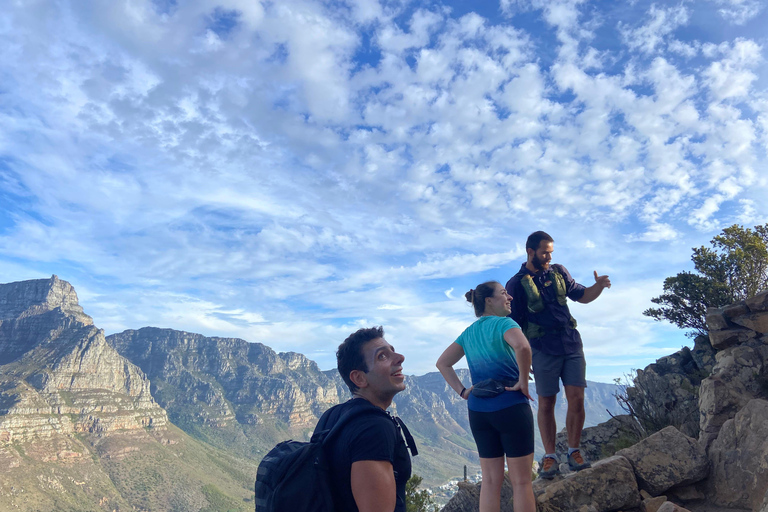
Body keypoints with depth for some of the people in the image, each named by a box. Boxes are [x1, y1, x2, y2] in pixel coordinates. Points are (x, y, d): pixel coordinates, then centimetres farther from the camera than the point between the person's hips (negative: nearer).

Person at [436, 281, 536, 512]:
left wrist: (462, 391, 8)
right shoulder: (504, 323, -9)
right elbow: (522, 347, -30)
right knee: (521, 481, 5)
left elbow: (443, 363, 15)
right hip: (511, 407, -6)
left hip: (478, 410, 6)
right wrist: (523, 382, -18)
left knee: (490, 480, 13)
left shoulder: (468, 333, 11)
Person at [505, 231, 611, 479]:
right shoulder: (517, 284, -4)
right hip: (543, 350, -4)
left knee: (576, 399, 1)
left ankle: (574, 452, 16)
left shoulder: (559, 272, 9)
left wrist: (599, 286, -2)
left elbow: (581, 296, 19)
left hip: (572, 345, 4)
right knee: (546, 403, 3)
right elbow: (512, 325, -3)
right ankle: (550, 457, 14)